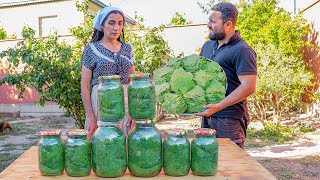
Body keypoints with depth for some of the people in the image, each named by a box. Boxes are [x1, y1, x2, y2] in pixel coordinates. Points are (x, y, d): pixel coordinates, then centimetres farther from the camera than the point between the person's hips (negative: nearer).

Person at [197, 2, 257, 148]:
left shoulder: (242, 51, -13)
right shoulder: (208, 45, 13)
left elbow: (248, 87, -20)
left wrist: (218, 106, -23)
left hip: (229, 119, -8)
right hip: (207, 115, 8)